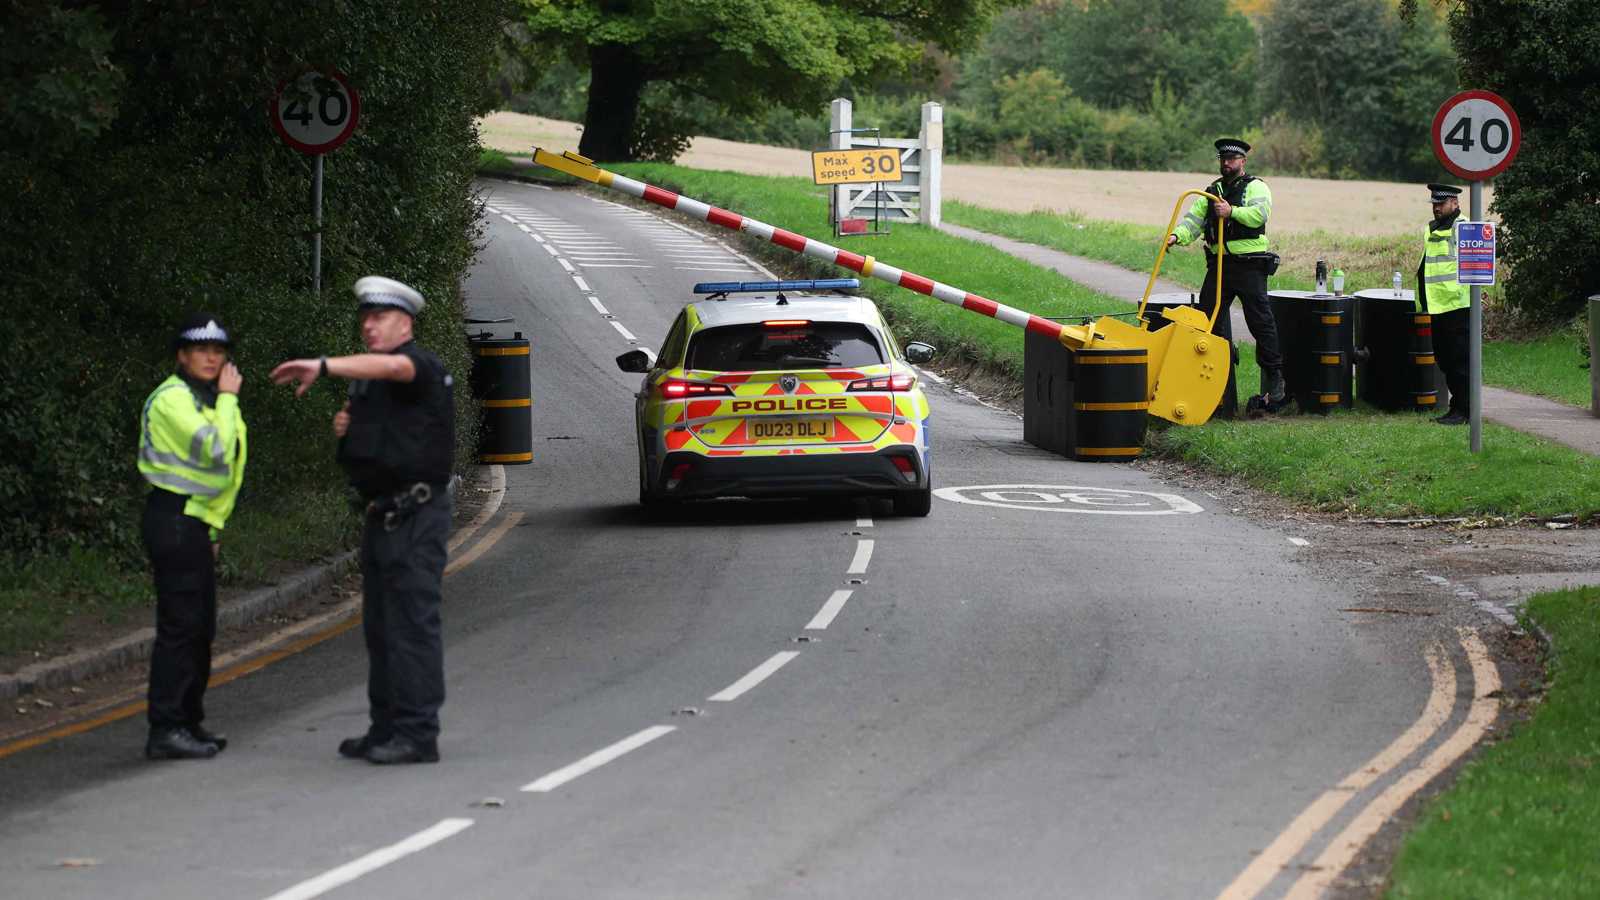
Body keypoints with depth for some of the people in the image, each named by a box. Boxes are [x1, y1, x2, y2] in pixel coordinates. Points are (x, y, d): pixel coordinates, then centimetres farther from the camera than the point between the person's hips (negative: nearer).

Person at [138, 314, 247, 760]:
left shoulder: (206, 400, 19)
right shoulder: (172, 398, -14)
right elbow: (215, 450, -24)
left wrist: (212, 527, 20)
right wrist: (228, 397, -14)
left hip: (195, 522, 10)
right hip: (174, 519, -10)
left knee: (200, 628, 14)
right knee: (179, 626, -12)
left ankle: (188, 722, 21)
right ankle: (165, 730, -13)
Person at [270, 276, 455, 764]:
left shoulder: (421, 366, -11)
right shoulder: (367, 381, 17)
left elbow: (391, 366, -36)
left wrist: (323, 366, -47)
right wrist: (345, 430, 4)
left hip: (416, 517, -10)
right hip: (382, 517, 10)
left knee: (412, 624, -11)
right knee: (380, 627, 13)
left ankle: (418, 734, -10)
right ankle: (386, 728, 19)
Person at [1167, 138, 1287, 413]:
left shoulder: (1255, 187, 1)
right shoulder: (1210, 192, 18)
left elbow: (1260, 213, -17)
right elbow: (1194, 219, 6)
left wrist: (1232, 211, -28)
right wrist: (1177, 235, -13)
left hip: (1249, 264, -6)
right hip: (1218, 264, 6)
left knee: (1260, 319, -5)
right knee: (1209, 315, 5)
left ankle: (1273, 375, 2)